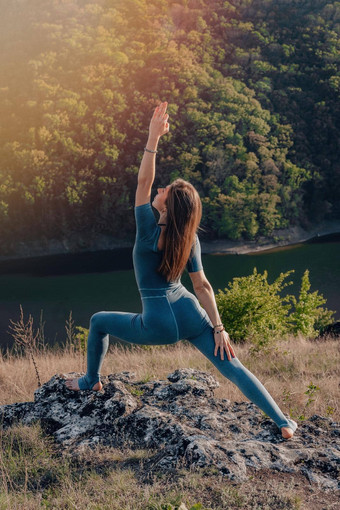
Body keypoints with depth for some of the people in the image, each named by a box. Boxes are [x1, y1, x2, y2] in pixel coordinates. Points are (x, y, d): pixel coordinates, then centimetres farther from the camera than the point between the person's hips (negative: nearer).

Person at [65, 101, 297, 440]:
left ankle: (91, 381, 37)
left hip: (159, 325, -3)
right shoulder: (190, 240, 0)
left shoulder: (149, 231, -13)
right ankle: (282, 422, -1)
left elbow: (143, 180, -12)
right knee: (232, 367, 4)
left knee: (98, 322, 21)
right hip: (191, 315, 4)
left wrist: (153, 137, -15)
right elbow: (202, 287, -1)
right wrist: (218, 327, 3)